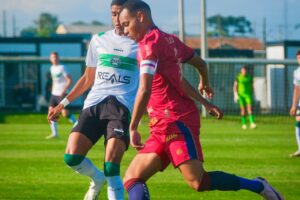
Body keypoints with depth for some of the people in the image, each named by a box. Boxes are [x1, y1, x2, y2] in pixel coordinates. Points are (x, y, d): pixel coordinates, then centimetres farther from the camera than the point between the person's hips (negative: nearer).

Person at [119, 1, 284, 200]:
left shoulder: (149, 43, -9)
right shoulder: (169, 40, 18)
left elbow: (144, 90, -19)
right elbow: (200, 63, 31)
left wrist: (133, 128, -14)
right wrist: (205, 84, 51)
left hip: (176, 122, -10)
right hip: (162, 128, 10)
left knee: (198, 181, -18)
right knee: (132, 180, 0)